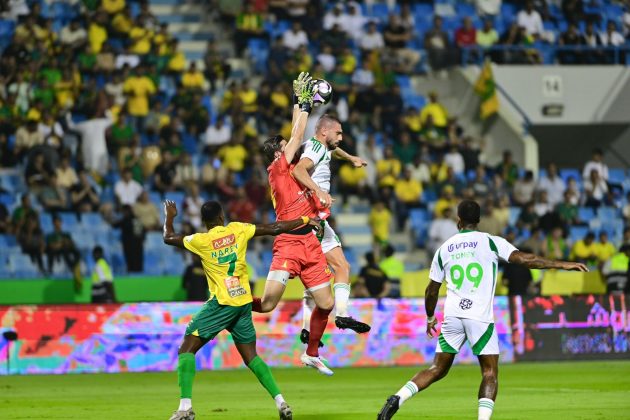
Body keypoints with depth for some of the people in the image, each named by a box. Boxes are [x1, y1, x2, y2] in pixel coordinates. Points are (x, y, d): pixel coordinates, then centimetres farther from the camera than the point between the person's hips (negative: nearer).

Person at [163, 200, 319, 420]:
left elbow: (168, 237, 10)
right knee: (251, 357, 15)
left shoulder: (201, 241, -4)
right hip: (244, 303, 5)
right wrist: (305, 220, 16)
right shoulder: (237, 230, 3)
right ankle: (280, 402, 2)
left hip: (221, 303, -5)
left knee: (186, 349, 0)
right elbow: (274, 229, 6)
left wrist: (169, 217, 29)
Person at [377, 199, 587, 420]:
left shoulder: (444, 249, 13)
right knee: (490, 372, 4)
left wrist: (430, 318, 34)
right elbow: (522, 258, -9)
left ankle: (397, 399, -4)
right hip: (480, 317, -3)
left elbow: (432, 290, 18)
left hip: (452, 316, 4)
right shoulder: (490, 242, 2)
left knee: (438, 369, 13)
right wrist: (562, 264, -6)